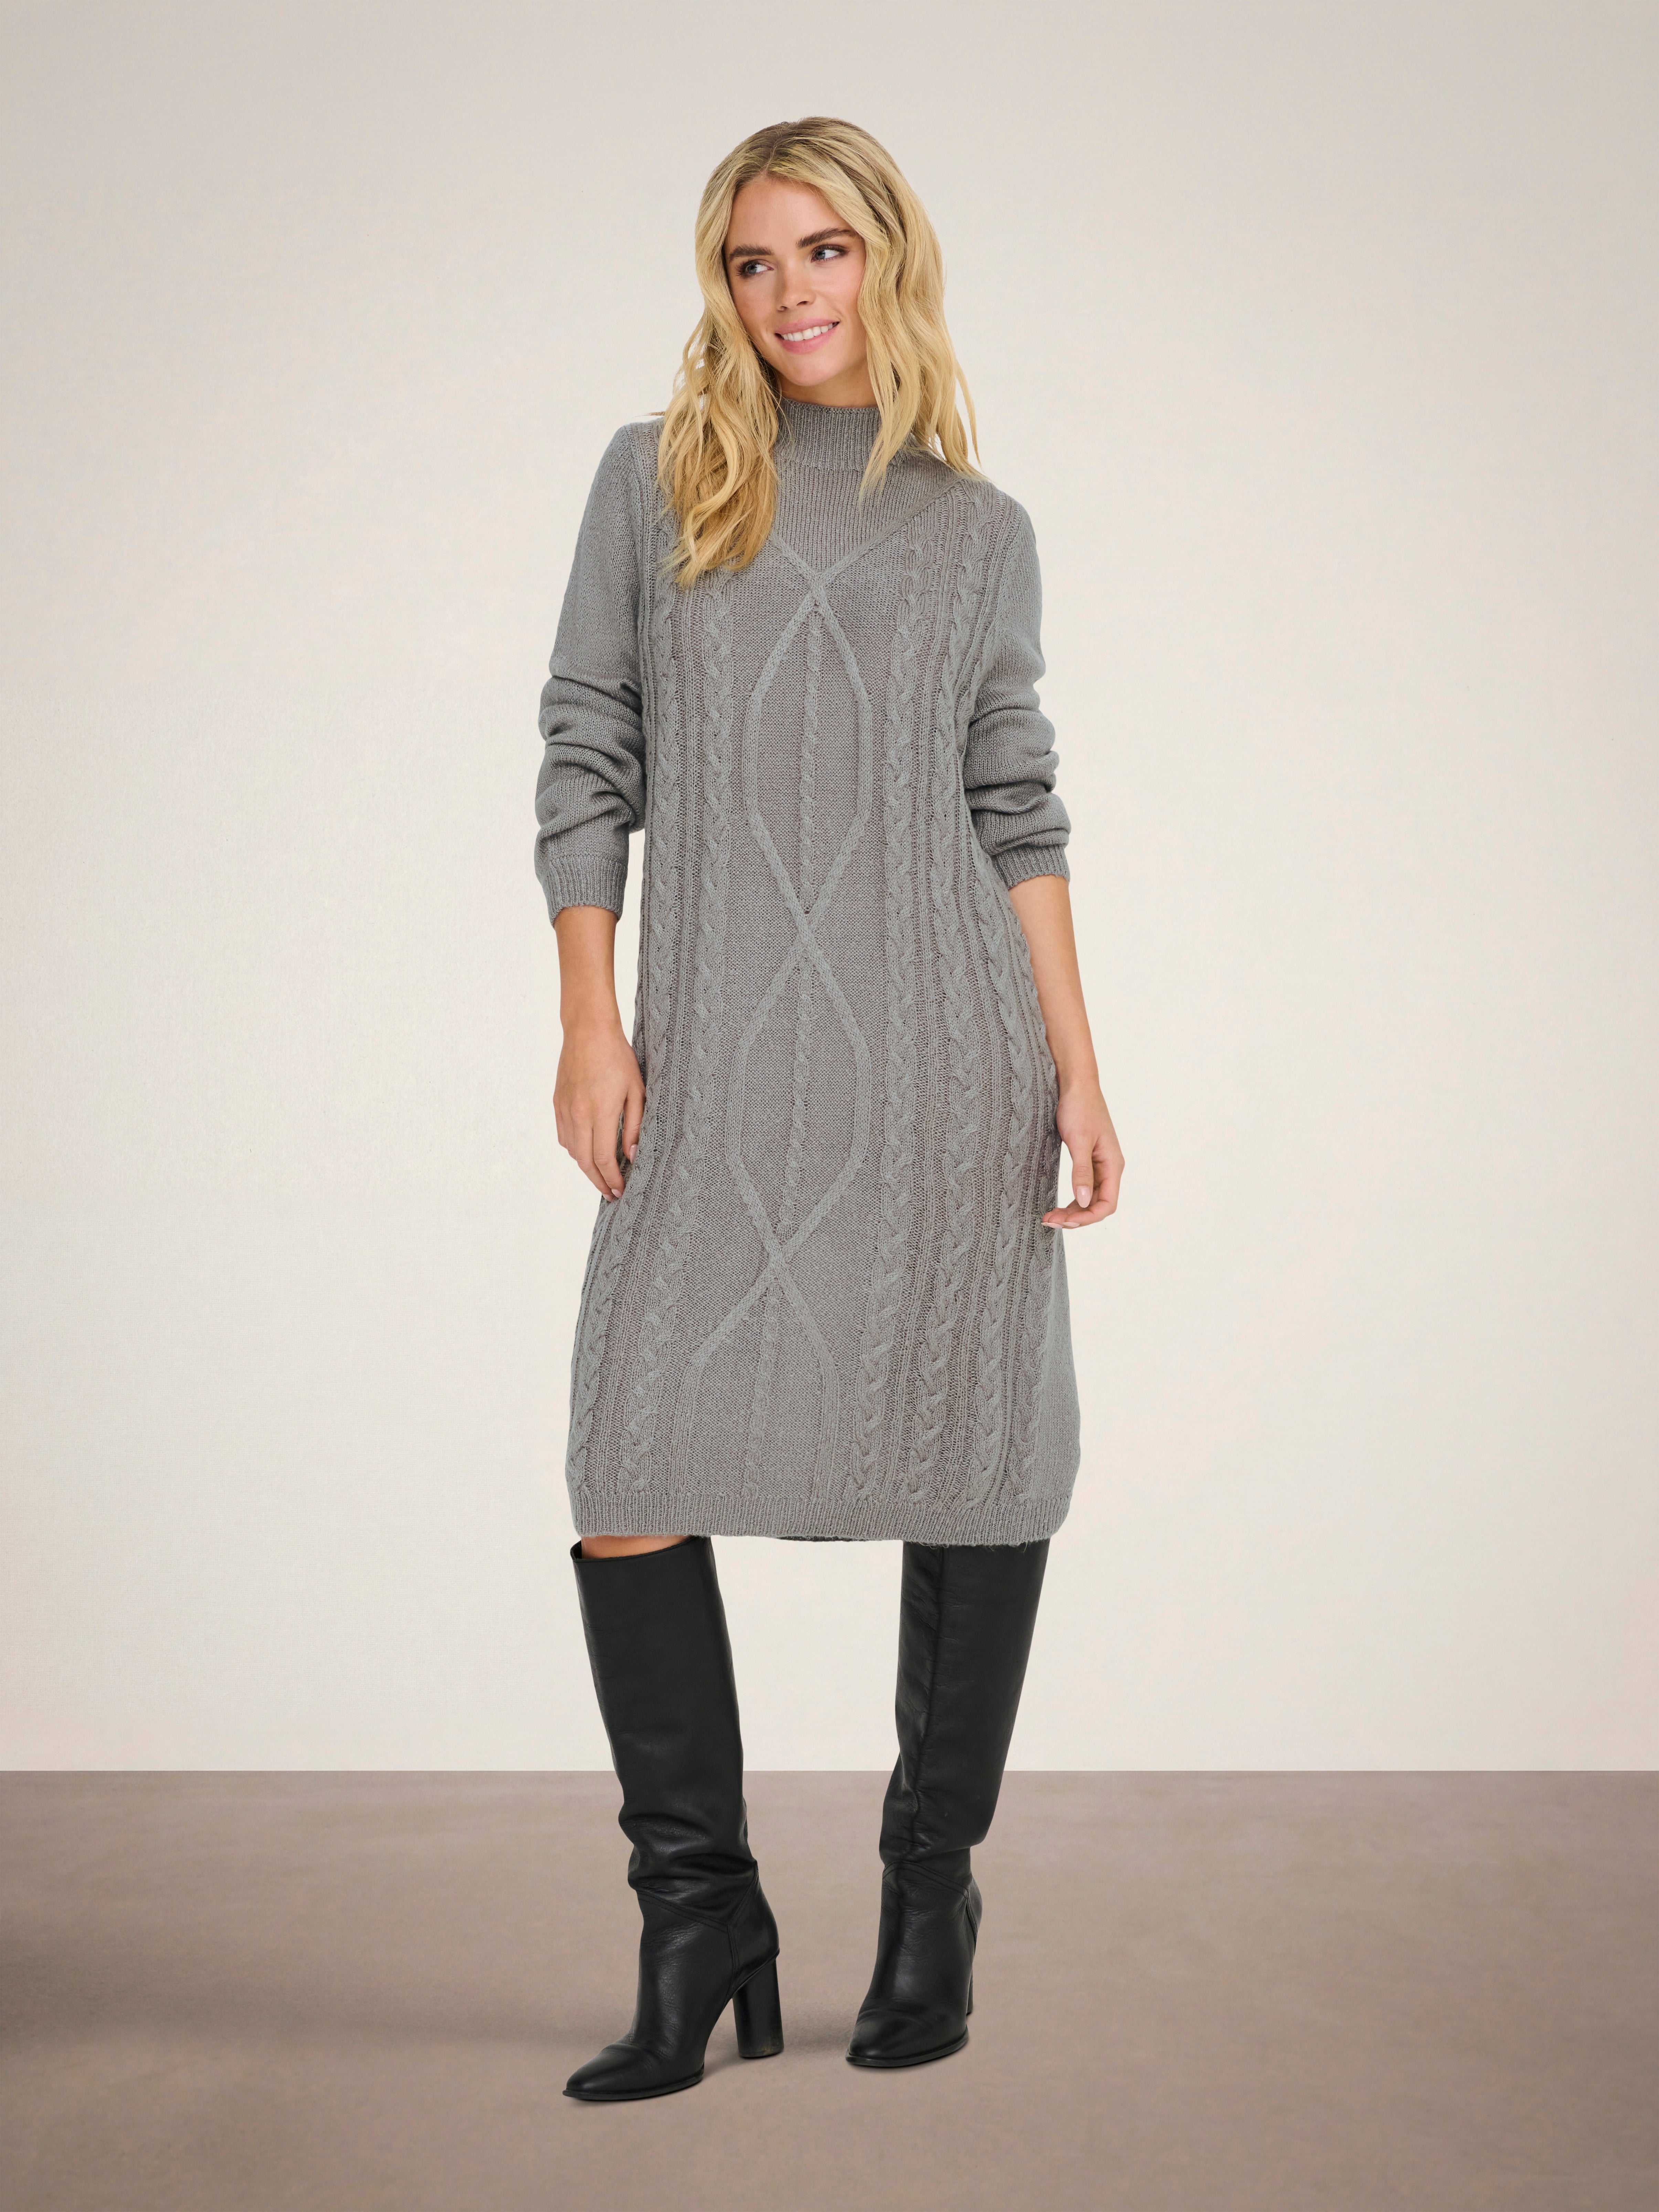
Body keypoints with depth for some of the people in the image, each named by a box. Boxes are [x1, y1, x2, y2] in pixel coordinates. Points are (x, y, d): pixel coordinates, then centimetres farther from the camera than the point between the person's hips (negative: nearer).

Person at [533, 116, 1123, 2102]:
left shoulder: (977, 529, 10)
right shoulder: (657, 479, 9)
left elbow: (1017, 811, 9)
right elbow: (587, 754, 6)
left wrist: (1077, 1066, 1)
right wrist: (589, 1023, -2)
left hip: (945, 1054, 1)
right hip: (721, 1067, 0)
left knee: (976, 1478, 4)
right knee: (630, 1475, -7)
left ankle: (933, 1888, 21)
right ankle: (702, 1923, 7)